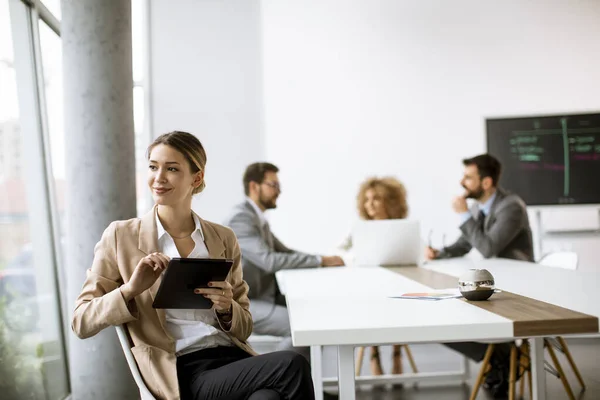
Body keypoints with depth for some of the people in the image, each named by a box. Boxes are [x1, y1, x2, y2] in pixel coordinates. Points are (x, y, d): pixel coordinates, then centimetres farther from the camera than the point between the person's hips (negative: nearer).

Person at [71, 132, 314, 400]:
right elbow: (81, 323, 3)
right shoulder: (121, 236, 6)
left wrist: (226, 309, -5)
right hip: (182, 373, -3)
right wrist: (131, 289, -13)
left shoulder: (223, 238, 14)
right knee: (292, 366, -27)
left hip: (233, 358, 4)